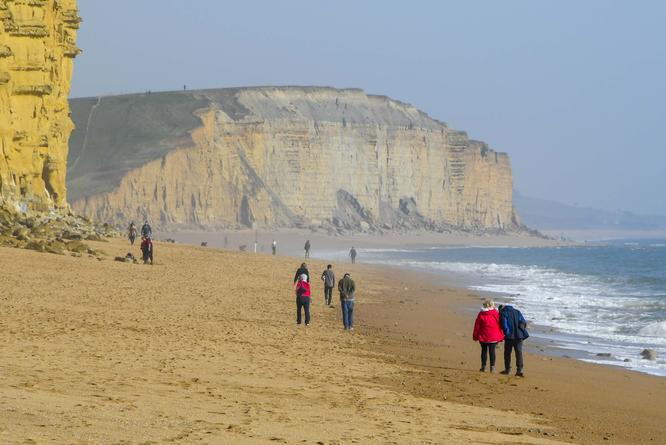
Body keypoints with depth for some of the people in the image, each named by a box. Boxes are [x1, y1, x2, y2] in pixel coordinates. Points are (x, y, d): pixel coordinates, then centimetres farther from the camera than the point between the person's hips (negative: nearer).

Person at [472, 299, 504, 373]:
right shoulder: (496, 314, -4)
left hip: (483, 337, 0)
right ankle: (492, 367, 0)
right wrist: (501, 336, 8)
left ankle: (483, 367, 10)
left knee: (484, 351, 9)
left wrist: (475, 336, 10)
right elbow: (500, 325, 0)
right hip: (494, 337, 0)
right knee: (492, 351, 4)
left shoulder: (481, 314, -4)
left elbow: (477, 326, 0)